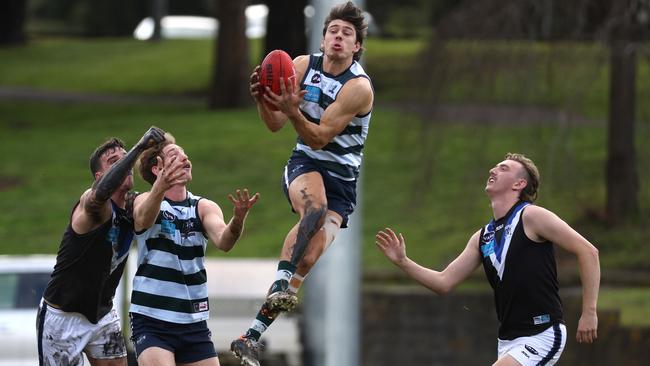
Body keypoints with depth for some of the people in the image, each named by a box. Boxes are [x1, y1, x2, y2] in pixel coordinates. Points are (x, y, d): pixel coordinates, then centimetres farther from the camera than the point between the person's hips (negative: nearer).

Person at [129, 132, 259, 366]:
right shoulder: (145, 200, -3)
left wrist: (238, 219, -37)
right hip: (151, 321, -5)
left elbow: (222, 241, -13)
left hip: (194, 322, 5)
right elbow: (143, 218, -28)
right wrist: (160, 188, -50)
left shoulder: (204, 207, 6)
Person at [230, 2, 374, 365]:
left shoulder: (359, 87, -17)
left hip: (342, 178, -2)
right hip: (305, 163, 2)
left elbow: (320, 137, -21)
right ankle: (280, 285, -39)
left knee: (310, 257, -16)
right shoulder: (303, 66, -4)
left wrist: (292, 110, -36)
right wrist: (263, 100, -21)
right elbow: (275, 124, -1)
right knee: (315, 206, -36)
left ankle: (253, 336, -11)